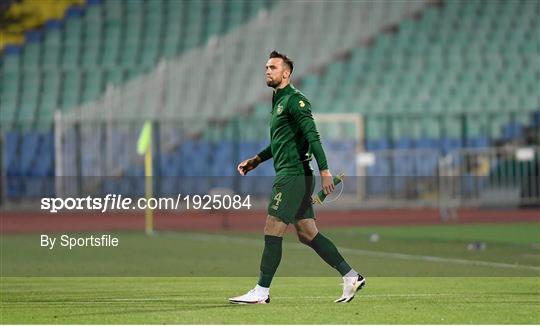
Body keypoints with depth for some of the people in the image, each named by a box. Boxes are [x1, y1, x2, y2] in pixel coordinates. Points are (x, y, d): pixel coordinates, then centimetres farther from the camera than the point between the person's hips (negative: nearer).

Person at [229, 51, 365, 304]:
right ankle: (351, 276, 10)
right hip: (294, 177, 10)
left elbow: (312, 136, -19)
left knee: (272, 232, -8)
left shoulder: (294, 100, -10)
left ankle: (261, 291, -5)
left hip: (293, 176, -10)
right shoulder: (278, 100, 20)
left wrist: (324, 171, -25)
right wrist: (256, 160, 26)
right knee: (307, 234, 9)